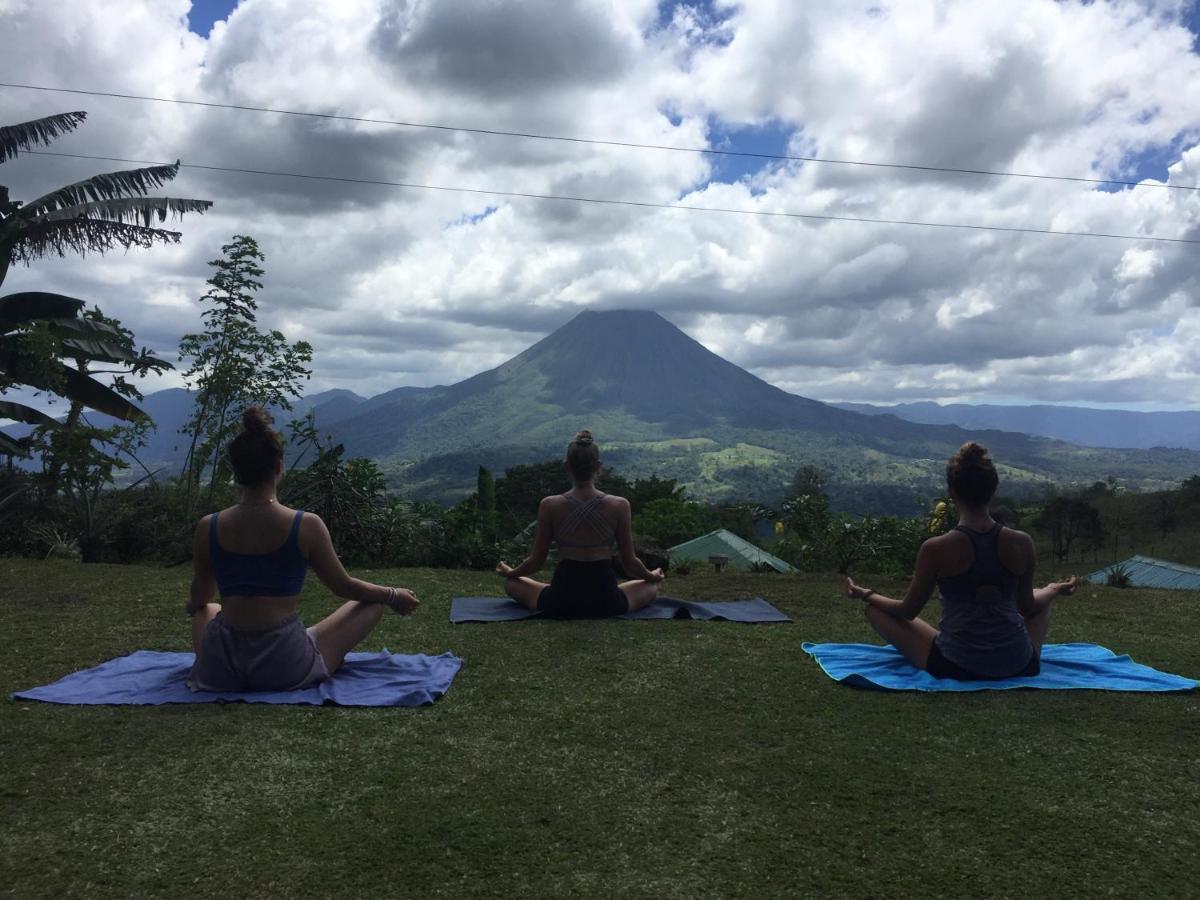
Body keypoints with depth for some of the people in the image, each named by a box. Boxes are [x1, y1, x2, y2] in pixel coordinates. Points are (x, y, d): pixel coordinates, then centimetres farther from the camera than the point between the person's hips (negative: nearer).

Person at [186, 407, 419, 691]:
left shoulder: (208, 528, -5)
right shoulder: (306, 526, -14)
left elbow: (199, 597, 12)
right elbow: (343, 586, 0)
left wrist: (193, 605, 38)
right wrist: (394, 596, 18)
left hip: (220, 671, 4)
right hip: (286, 670, -4)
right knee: (374, 601, 16)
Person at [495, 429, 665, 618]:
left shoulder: (549, 506, -12)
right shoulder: (619, 506, -12)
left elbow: (536, 561, -2)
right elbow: (629, 563, -2)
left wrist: (509, 572, 20)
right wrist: (653, 576, 20)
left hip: (562, 603, 0)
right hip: (606, 604, 0)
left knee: (511, 583, 27)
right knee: (651, 587, 30)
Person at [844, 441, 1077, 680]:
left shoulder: (936, 549, -15)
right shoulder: (1022, 543, -7)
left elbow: (909, 611, -3)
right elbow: (1027, 606, 8)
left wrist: (865, 594, 15)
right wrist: (1055, 589, 31)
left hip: (956, 667, -4)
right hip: (1019, 667, 4)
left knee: (874, 609, 15)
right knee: (1042, 596, 34)